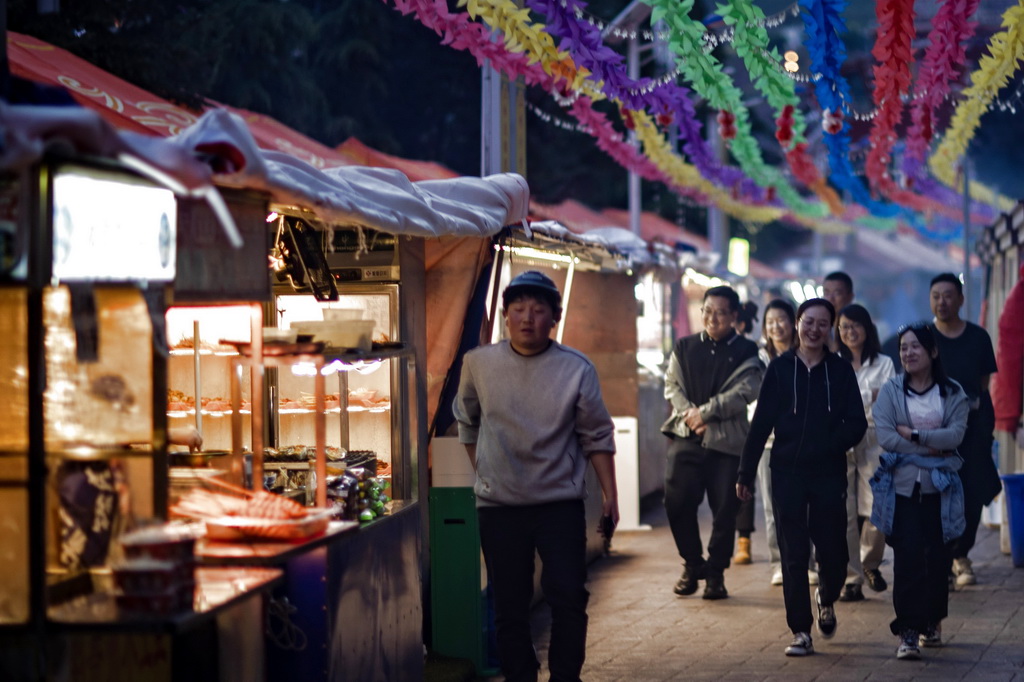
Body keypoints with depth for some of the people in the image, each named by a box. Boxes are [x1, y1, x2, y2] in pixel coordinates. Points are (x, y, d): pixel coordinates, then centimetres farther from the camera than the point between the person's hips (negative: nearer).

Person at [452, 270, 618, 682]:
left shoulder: (577, 369, -5)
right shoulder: (478, 364, -2)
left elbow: (596, 437, 2)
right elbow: (467, 423, 15)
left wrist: (610, 495, -1)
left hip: (561, 504, -1)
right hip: (499, 506, 1)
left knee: (569, 599, -4)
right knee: (509, 606, 6)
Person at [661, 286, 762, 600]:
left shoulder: (746, 352, 5)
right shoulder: (684, 347, 14)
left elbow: (743, 393, -7)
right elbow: (672, 385, 8)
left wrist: (704, 412, -13)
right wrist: (689, 414, -10)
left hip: (726, 440, -2)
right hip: (686, 436, 2)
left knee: (725, 509, -1)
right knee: (677, 500, -6)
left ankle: (715, 573, 13)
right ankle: (692, 564, 12)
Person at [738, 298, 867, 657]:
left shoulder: (841, 371, 3)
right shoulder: (779, 369, 3)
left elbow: (857, 424, 1)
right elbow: (761, 423, 3)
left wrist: (831, 446, -18)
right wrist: (745, 473, 1)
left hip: (829, 475, 0)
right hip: (787, 473, 0)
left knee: (833, 552, 1)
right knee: (793, 556, 0)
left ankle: (826, 599, 34)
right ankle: (801, 632, 7)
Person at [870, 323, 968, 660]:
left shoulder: (953, 393, 5)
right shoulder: (890, 391, 3)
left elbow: (956, 434, -9)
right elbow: (885, 436, -9)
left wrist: (913, 434, -15)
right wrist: (931, 449, -11)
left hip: (940, 488, 1)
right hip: (902, 486, -1)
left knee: (937, 557, 5)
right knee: (907, 558, -10)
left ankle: (932, 622, 24)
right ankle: (908, 632, -10)